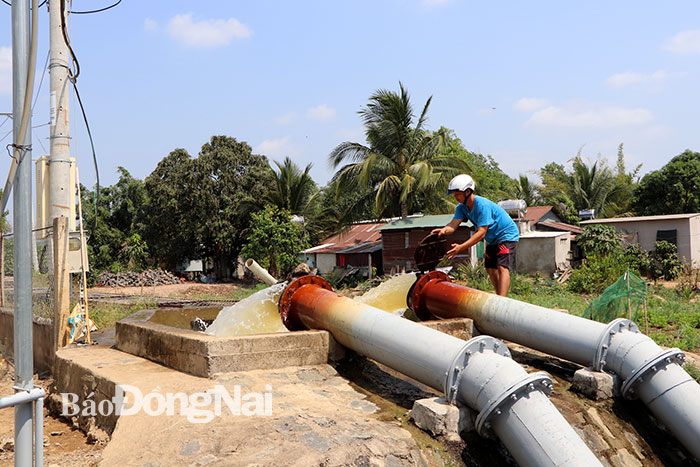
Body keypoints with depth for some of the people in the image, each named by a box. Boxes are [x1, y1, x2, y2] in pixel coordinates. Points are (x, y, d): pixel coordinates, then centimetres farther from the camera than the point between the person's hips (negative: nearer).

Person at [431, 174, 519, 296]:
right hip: (492, 239, 9)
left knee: (502, 268, -22)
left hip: (507, 236, -9)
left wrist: (461, 247, -41)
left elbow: (481, 233, -34)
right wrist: (444, 230, -43)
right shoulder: (461, 207, -4)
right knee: (490, 269, 12)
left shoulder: (483, 205, -31)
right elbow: (454, 224, -18)